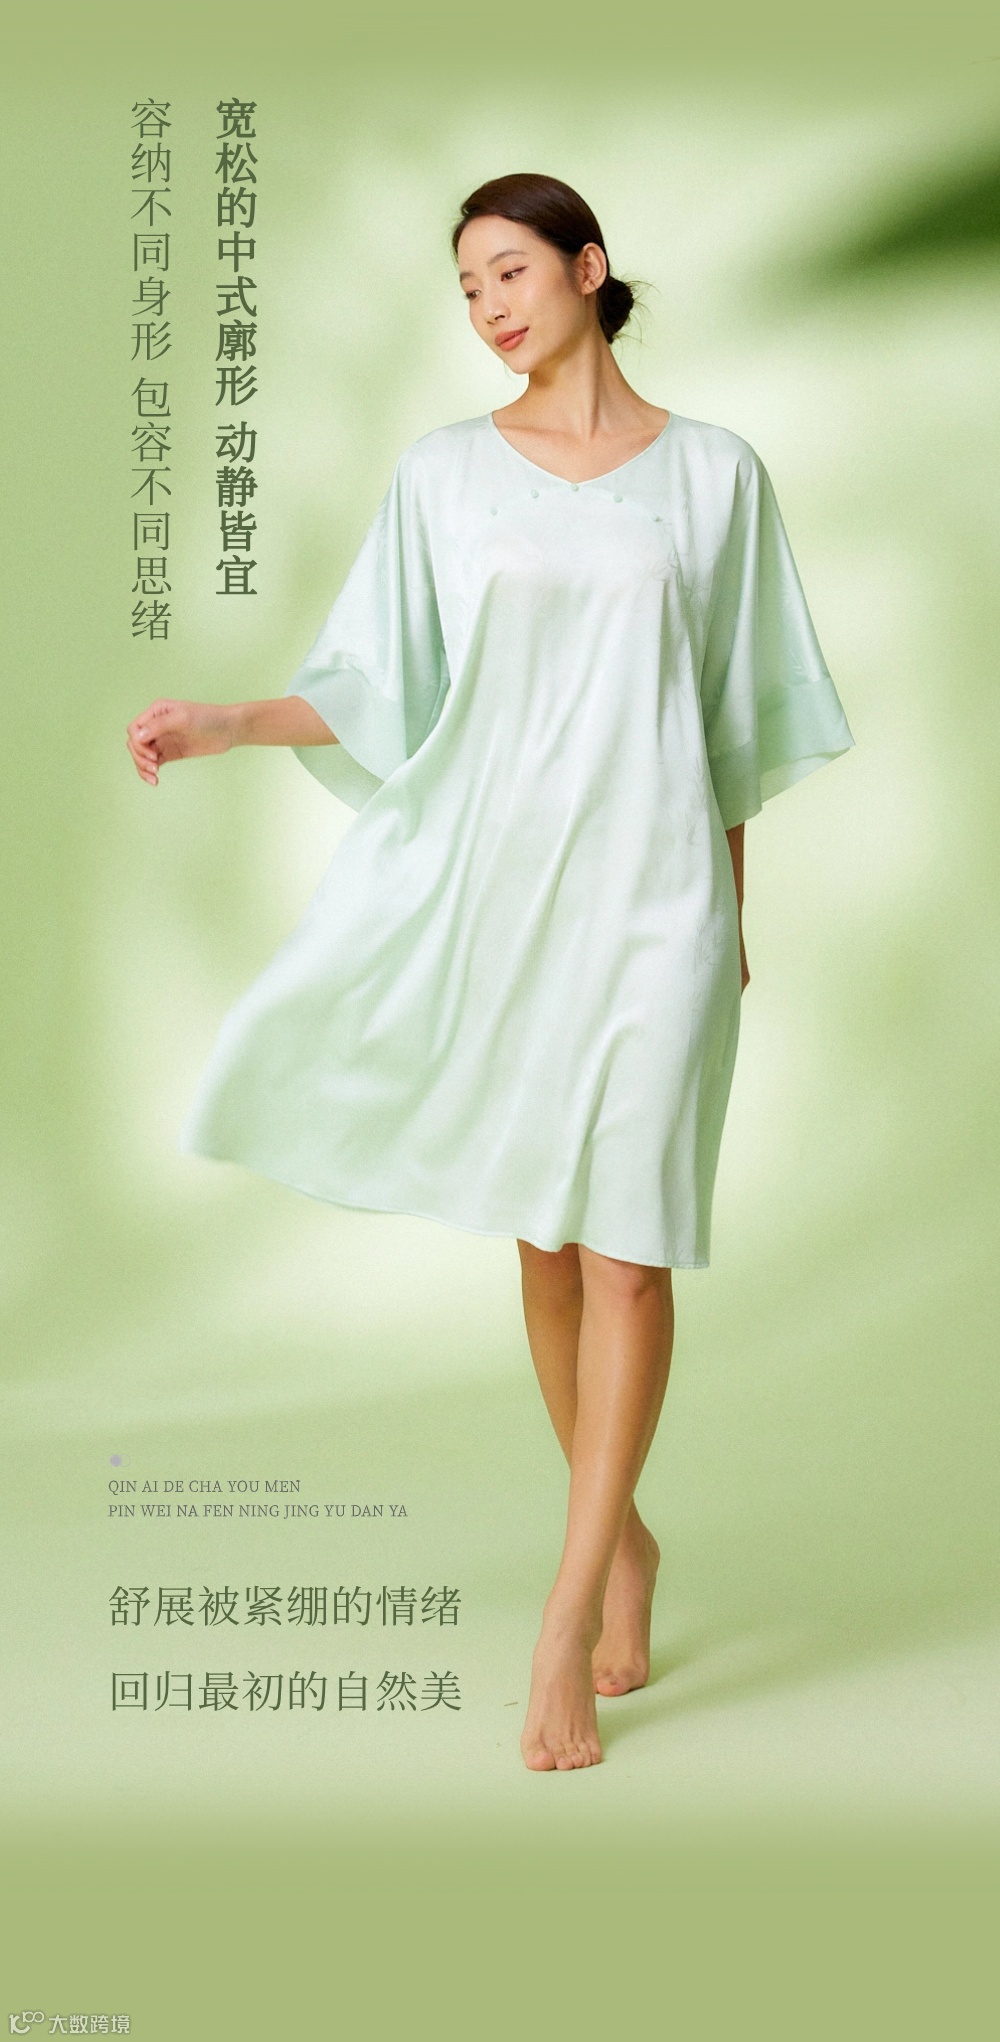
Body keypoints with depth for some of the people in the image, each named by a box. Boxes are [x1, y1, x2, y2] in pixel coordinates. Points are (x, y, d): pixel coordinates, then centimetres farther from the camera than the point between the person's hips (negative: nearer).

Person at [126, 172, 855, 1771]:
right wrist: (229, 723, -14)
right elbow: (381, 691, 3)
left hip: (651, 888, -1)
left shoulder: (714, 474, 6)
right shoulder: (445, 473, 7)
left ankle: (568, 1617, -2)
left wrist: (733, 914, 11)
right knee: (543, 1238, 7)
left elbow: (737, 721, 10)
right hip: (493, 875, 2)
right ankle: (620, 1539, 25)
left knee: (627, 1246, -8)